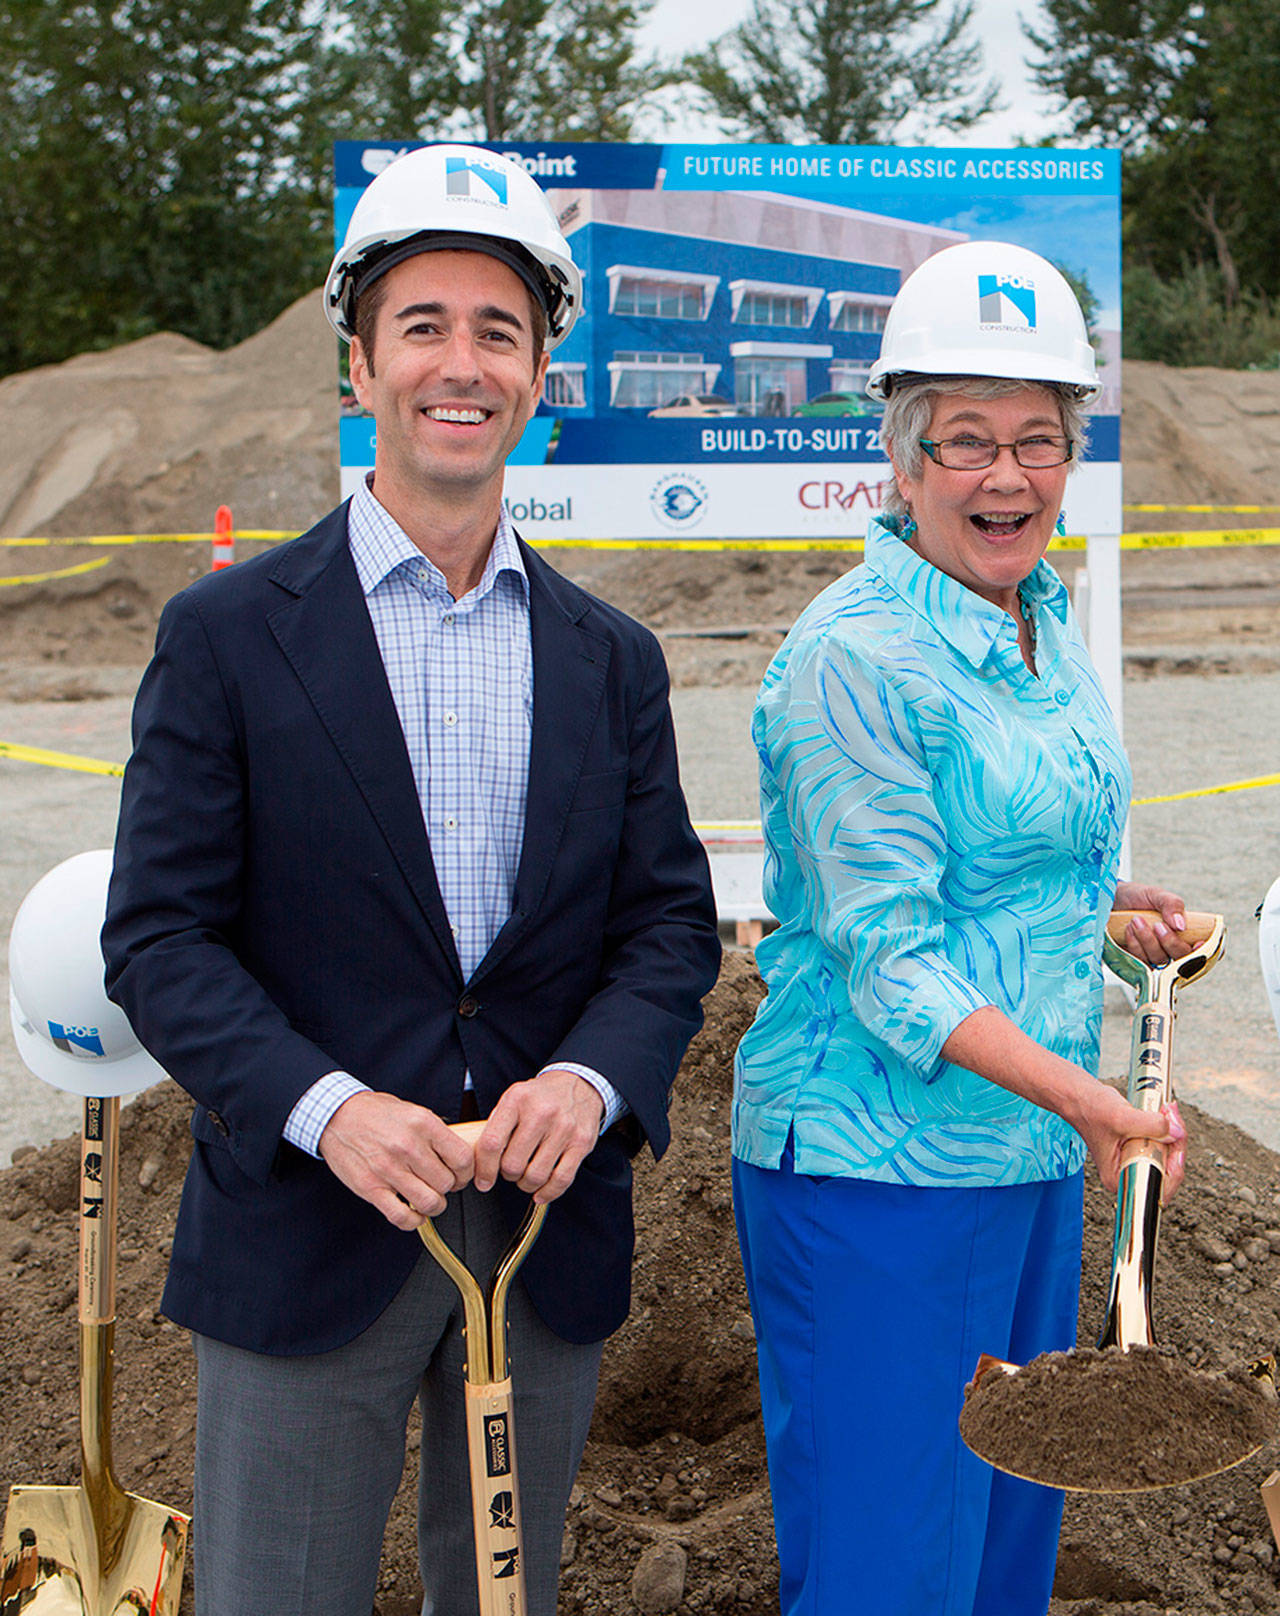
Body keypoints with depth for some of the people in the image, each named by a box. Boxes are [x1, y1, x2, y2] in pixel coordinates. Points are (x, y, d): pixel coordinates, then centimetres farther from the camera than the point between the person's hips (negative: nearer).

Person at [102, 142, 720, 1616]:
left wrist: (592, 1078, -15)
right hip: (306, 1235, -3)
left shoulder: (611, 660, 8)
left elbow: (670, 919, 5)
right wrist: (323, 1108, -22)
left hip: (548, 1235, 4)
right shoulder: (227, 634, -4)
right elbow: (158, 935, -7)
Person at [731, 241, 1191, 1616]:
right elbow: (889, 961, -22)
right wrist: (1092, 1101, -30)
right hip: (877, 1176, -8)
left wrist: (1109, 900, 10)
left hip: (1032, 1157, 9)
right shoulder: (855, 655, -18)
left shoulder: (1044, 620, 9)